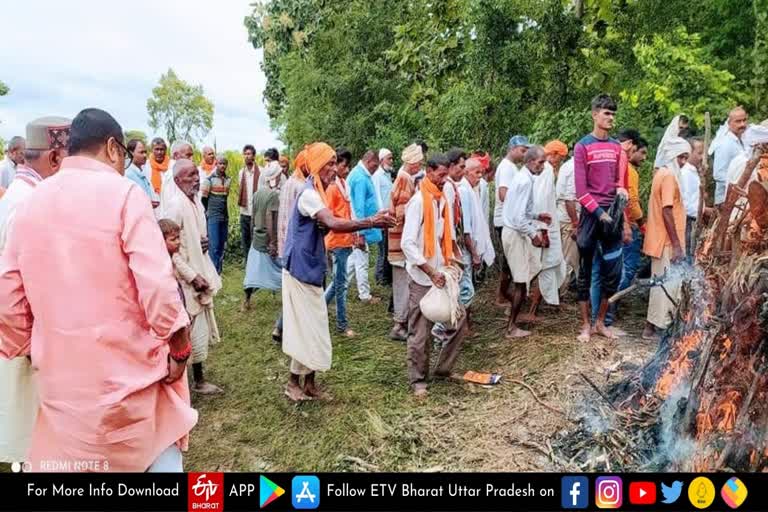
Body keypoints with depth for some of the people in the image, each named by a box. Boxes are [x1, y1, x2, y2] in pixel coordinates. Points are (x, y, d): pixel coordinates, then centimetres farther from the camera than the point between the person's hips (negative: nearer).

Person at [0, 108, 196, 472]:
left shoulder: (31, 203, 5)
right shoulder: (123, 194, -13)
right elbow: (157, 285, -20)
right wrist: (179, 348, -8)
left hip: (59, 371, 5)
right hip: (127, 363, -5)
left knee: (66, 457, 18)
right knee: (160, 448, 14)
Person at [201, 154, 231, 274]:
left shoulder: (229, 179, 9)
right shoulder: (210, 179, -7)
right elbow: (203, 198, -3)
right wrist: (207, 212, 1)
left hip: (225, 216, 5)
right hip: (213, 216, -5)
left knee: (222, 245, 9)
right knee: (214, 245, -8)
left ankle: (219, 270, 18)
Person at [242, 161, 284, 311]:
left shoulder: (258, 192, 6)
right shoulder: (275, 194, -16)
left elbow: (253, 217, 11)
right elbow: (269, 218, -22)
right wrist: (273, 243, -21)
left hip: (257, 239, 7)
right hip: (269, 241, -7)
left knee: (254, 271, 13)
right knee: (284, 270, 7)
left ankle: (247, 301, 17)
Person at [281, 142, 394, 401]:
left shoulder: (317, 193, 12)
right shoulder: (309, 194, -20)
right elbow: (333, 224, -36)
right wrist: (371, 222, -37)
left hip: (310, 270, 9)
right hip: (300, 271, -9)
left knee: (314, 328, 13)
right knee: (304, 328, 0)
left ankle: (309, 383, 23)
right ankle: (293, 383, 16)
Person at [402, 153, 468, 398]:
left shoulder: (442, 201, 9)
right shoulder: (418, 201, -14)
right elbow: (407, 243, -20)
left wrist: (449, 259, 7)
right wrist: (431, 272, -23)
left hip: (441, 275, 7)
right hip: (422, 279, -7)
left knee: (459, 320, 9)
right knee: (421, 332, 1)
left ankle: (443, 368, 25)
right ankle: (418, 380, 17)